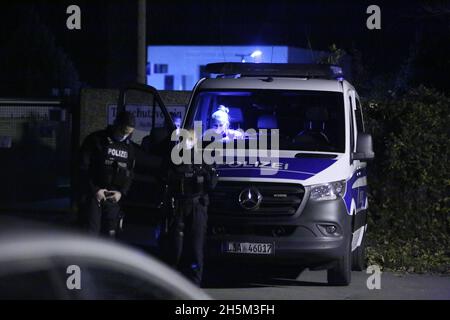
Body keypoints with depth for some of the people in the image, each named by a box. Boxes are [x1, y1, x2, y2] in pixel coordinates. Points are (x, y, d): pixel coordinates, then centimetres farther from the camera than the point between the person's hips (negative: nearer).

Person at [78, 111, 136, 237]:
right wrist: (95, 190, -14)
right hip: (92, 196, -5)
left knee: (110, 233, 6)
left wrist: (121, 192, -2)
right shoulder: (95, 140, -6)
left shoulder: (128, 147, 11)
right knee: (91, 233, -10)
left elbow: (129, 174, 15)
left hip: (113, 198, 5)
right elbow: (83, 169, -8)